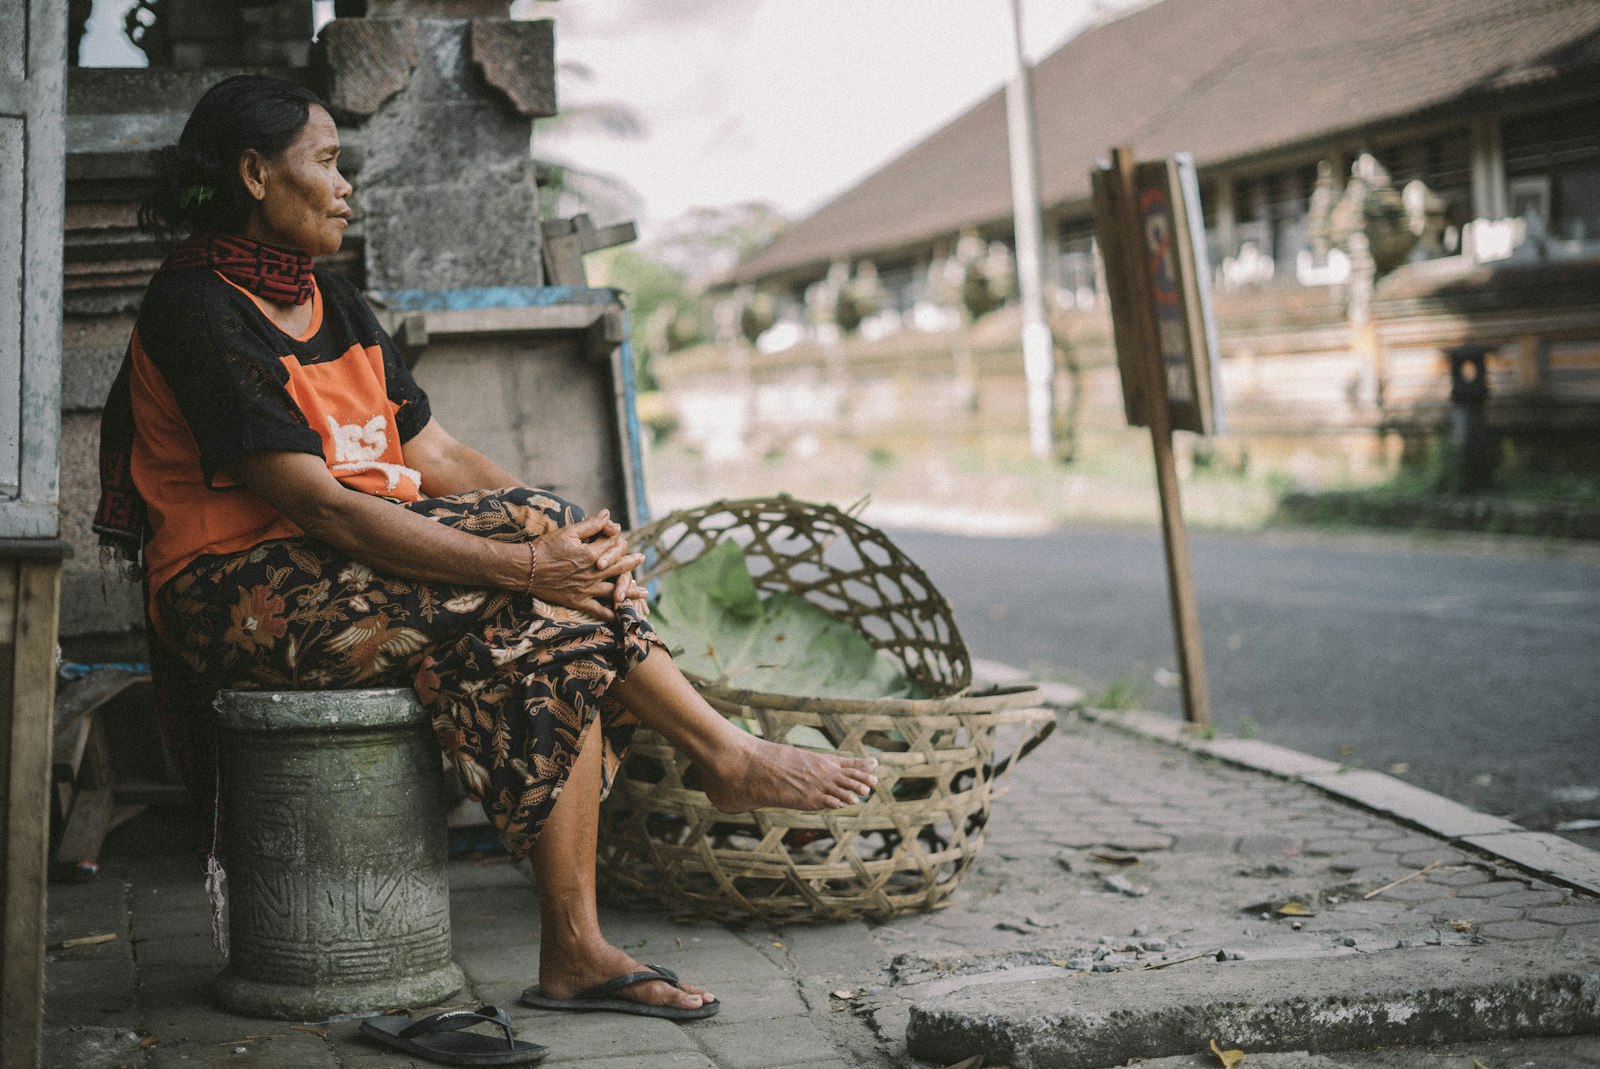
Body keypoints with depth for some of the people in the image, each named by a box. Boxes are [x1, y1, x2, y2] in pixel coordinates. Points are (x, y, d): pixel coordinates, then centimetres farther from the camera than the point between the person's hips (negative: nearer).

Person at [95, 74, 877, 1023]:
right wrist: (524, 563, -26)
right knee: (528, 615, -25)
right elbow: (318, 506, -22)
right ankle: (731, 758, -6)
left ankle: (575, 948, -20)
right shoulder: (199, 310, -12)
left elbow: (438, 457, 11)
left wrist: (567, 530, -7)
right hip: (249, 596, -8)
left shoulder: (333, 302, 16)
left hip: (364, 559, 8)